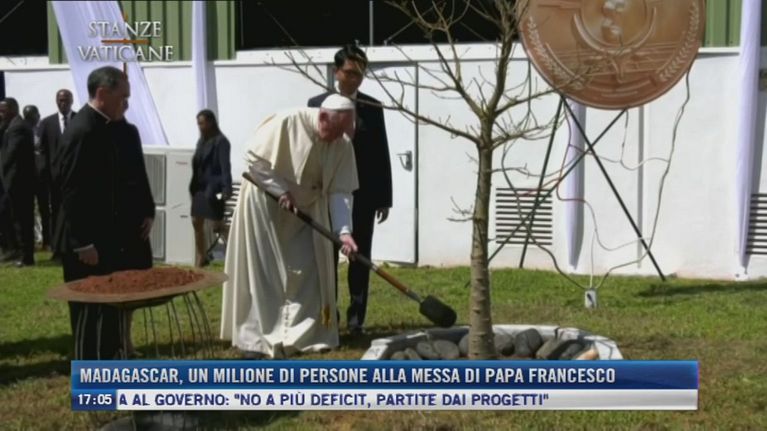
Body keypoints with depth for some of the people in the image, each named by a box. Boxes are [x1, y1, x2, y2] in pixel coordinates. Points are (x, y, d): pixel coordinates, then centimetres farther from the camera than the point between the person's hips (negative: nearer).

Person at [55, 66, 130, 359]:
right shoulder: (83, 130, -19)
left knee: (105, 310, 16)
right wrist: (83, 244, -21)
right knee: (90, 311, -2)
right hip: (86, 243, -10)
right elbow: (73, 192, -22)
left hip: (100, 237, 10)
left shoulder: (100, 126, 10)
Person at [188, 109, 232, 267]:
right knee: (197, 222, 11)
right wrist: (193, 186, 9)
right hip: (200, 187, 8)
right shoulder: (201, 141, 12)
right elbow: (197, 165, 13)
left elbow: (225, 167, -19)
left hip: (213, 188, -8)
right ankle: (201, 257, 23)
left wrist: (226, 189, -27)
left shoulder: (221, 141, -11)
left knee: (218, 225, -4)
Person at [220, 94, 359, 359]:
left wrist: (344, 230, -27)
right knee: (261, 272, 0)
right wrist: (281, 190, -21)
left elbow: (339, 191, -14)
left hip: (305, 209, 5)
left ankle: (303, 334, 14)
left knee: (307, 272, 3)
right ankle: (255, 338, 8)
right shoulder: (287, 123, -27)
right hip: (264, 203, -4)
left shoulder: (343, 146, -13)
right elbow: (253, 156, -21)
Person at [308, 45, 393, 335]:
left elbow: (381, 154, 4)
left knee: (360, 257, 4)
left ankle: (356, 317, 11)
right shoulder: (317, 104, 3)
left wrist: (384, 198, 0)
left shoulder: (373, 108, 5)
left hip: (363, 195, 1)